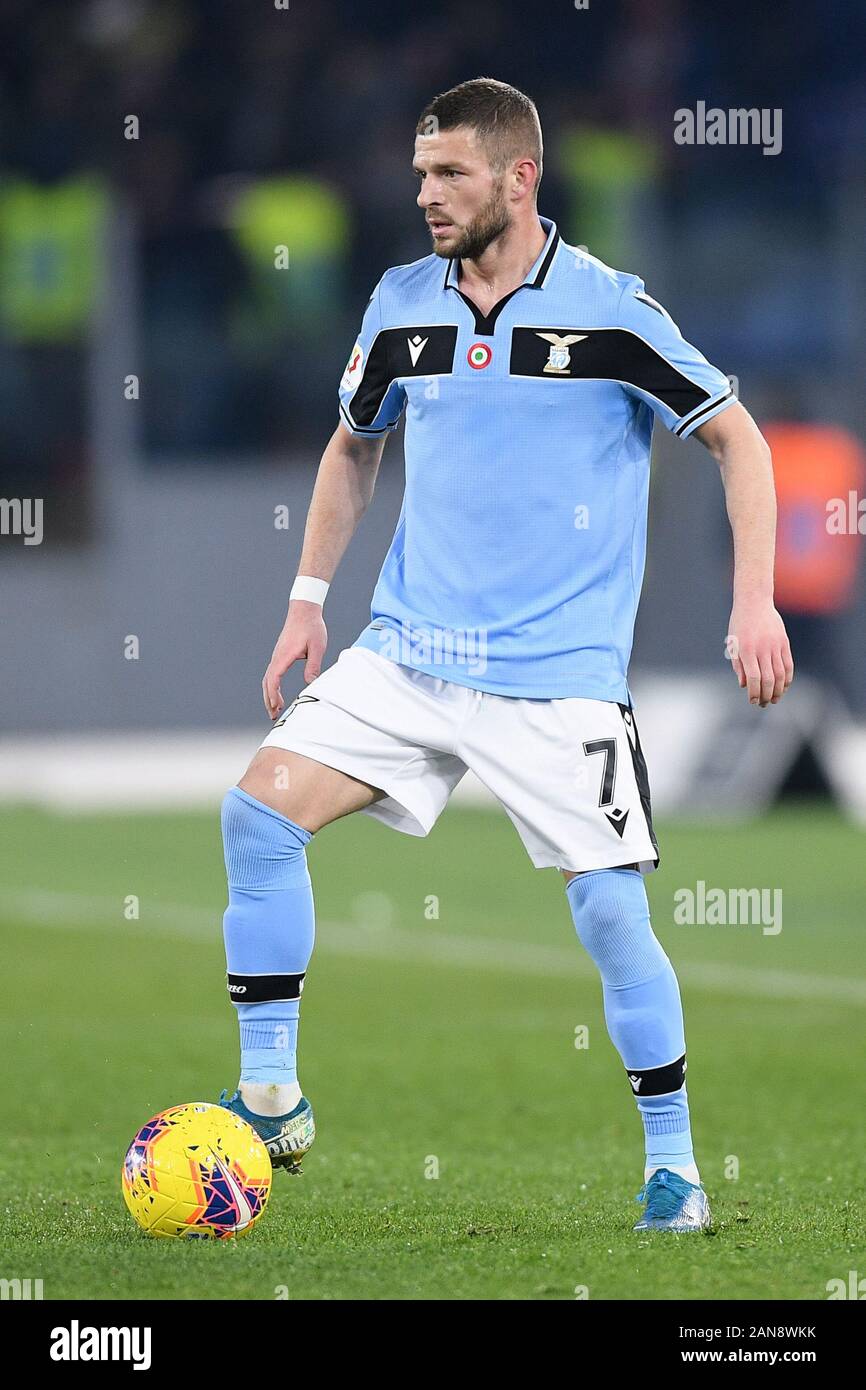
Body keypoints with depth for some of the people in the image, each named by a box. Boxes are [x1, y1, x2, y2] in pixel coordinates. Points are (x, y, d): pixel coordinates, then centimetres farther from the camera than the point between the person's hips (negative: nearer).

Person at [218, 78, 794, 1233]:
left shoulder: (610, 311, -8)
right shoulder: (402, 304, 5)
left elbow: (736, 437, 0)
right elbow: (353, 447, 21)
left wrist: (755, 601, -8)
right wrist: (307, 600, 15)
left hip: (560, 672, -4)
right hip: (406, 652, 4)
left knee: (610, 908, -9)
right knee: (259, 811, -12)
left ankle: (673, 1160, 9)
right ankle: (271, 1100, -3)